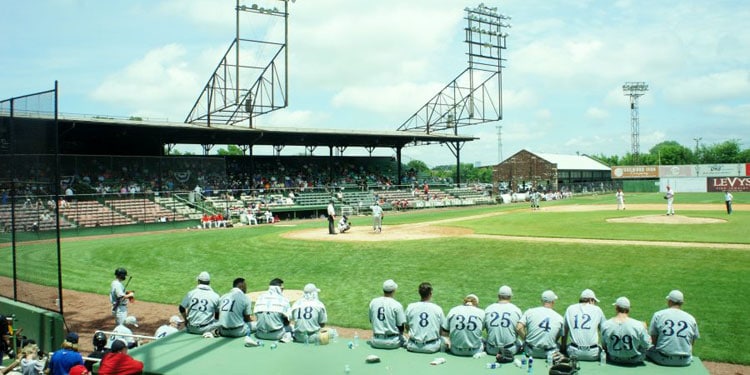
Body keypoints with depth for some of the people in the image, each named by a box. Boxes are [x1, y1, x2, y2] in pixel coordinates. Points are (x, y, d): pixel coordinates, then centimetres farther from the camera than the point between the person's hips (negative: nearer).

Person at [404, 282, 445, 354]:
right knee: (443, 339, 28)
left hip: (414, 347, 0)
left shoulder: (410, 307, -6)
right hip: (432, 348, 0)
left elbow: (407, 327, 7)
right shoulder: (437, 308, -9)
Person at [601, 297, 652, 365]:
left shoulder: (605, 325, -17)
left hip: (614, 359, 2)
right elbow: (646, 346, -10)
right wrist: (644, 329, 6)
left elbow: (604, 346, -3)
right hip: (635, 360, -2)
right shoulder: (638, 325, -24)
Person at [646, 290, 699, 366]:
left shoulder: (658, 315, -1)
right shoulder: (691, 318, 4)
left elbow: (654, 340, 0)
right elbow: (692, 343, 10)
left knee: (648, 349, 24)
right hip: (685, 362, 2)